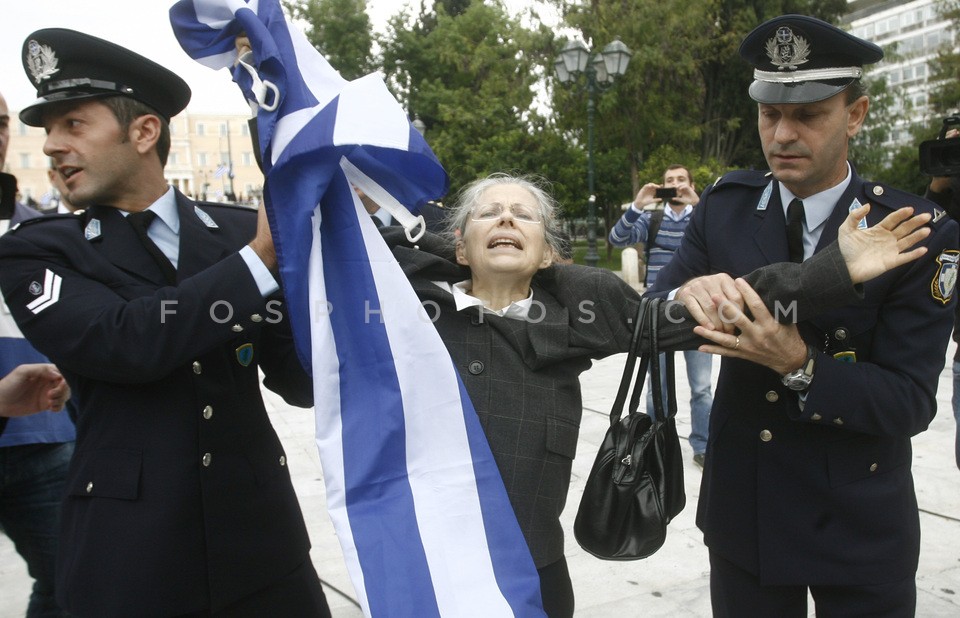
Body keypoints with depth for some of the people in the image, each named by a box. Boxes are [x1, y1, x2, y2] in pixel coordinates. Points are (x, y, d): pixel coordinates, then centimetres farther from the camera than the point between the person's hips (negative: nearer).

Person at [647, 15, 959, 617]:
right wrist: (687, 297, -27)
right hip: (742, 514, 3)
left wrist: (799, 364, -32)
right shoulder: (723, 207, -4)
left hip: (862, 528, -2)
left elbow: (911, 401, -16)